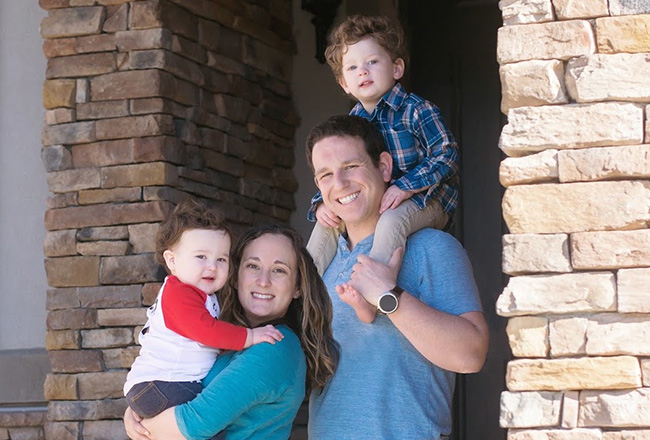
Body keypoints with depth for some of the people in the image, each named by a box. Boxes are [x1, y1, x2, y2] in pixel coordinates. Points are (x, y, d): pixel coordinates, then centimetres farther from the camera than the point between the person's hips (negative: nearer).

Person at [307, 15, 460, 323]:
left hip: (425, 200, -7)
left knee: (391, 220, -37)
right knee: (326, 224, -4)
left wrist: (404, 187, -28)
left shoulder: (415, 110, -9)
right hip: (371, 202, 7)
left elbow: (446, 154, -17)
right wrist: (322, 204, -10)